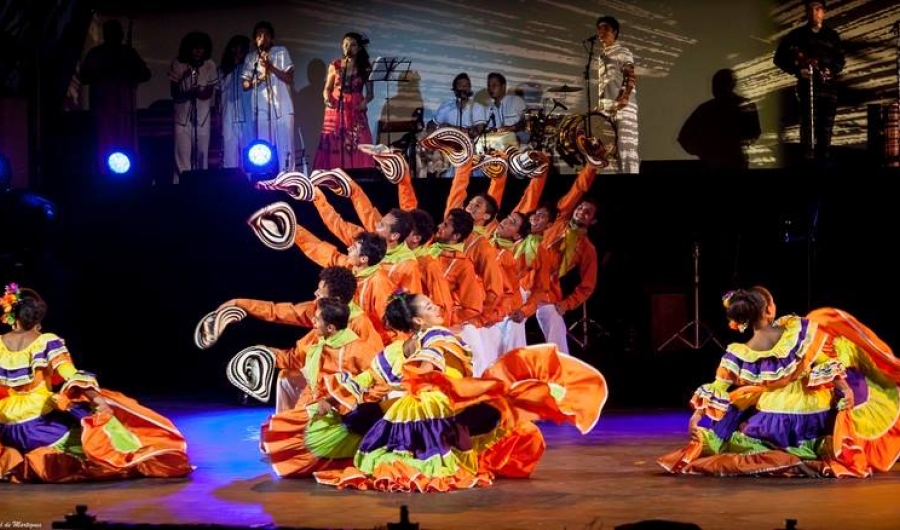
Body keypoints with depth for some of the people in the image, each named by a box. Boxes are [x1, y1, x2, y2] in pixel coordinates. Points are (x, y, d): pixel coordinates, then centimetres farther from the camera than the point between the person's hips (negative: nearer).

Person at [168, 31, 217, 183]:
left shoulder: (210, 65, -3)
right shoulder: (178, 64, -6)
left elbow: (209, 92, 2)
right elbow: (175, 94, -3)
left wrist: (198, 92, -20)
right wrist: (189, 93, -23)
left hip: (202, 116, 1)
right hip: (183, 116, -1)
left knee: (202, 156, 4)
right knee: (183, 156, -7)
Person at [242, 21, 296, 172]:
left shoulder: (281, 52, 6)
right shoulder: (250, 57, 11)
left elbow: (289, 78, 0)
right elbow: (245, 85, 8)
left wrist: (271, 67, -13)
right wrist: (259, 77, -10)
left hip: (282, 108, -2)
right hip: (260, 111, 2)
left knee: (284, 149, -5)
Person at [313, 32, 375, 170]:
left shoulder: (365, 68, 4)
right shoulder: (334, 66, 6)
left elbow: (370, 93, 5)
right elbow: (327, 88, 9)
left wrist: (365, 102, -16)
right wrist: (327, 99, -13)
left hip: (356, 111, -1)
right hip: (336, 110, 1)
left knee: (357, 146, -7)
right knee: (333, 146, -4)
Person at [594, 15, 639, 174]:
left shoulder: (622, 52, 1)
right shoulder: (601, 56, 24)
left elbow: (631, 77, -10)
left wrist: (625, 97, -25)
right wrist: (600, 105, 17)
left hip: (622, 106, -8)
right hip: (606, 107, 8)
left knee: (626, 145, -13)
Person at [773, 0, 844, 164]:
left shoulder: (832, 35, 15)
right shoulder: (798, 34, 9)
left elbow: (840, 59, 11)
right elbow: (779, 58, 8)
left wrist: (832, 70, -11)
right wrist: (797, 70, -7)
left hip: (829, 86, 3)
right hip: (808, 85, -3)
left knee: (826, 126, 3)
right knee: (808, 124, -13)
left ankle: (824, 159, 9)